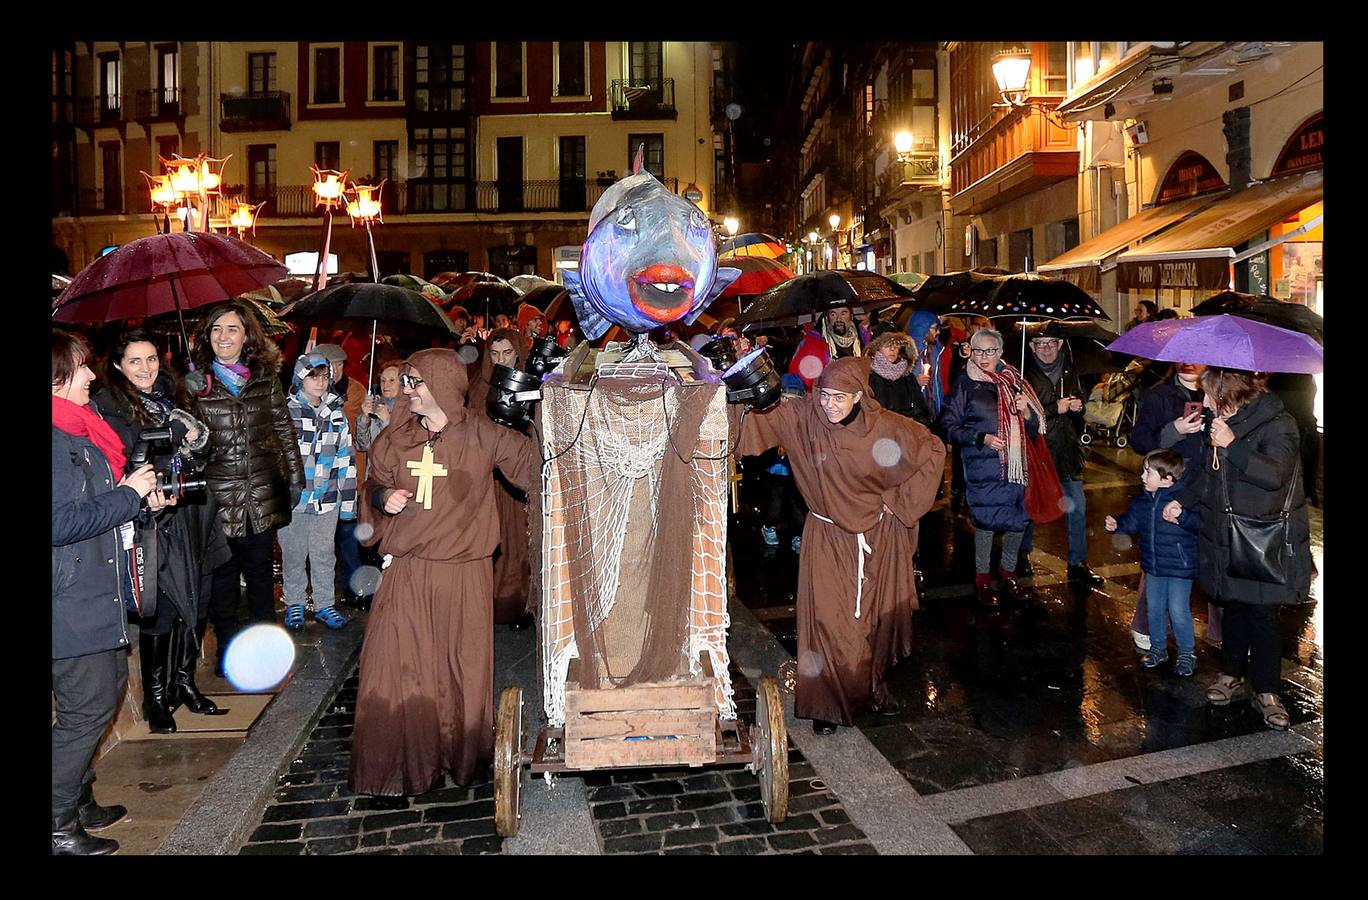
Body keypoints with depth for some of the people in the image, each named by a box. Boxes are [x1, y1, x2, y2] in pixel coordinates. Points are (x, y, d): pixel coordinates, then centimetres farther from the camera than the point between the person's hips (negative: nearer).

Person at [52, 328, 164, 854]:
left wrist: (144, 497, 8)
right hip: (71, 606, -11)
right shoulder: (57, 441, -20)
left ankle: (79, 802, 33)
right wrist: (127, 494, -19)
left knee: (107, 690, 19)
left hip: (97, 595, 11)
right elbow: (60, 522, -27)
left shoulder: (78, 431, 13)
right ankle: (58, 827, 13)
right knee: (85, 709, -2)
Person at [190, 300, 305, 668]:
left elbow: (284, 428, 8)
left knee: (260, 568, 13)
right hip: (218, 494, -1)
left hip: (263, 492, 2)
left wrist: (295, 476, 7)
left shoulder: (266, 377, 4)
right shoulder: (195, 380, -1)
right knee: (223, 572, 8)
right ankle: (227, 647, 24)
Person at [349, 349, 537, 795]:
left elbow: (535, 458, 1)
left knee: (463, 665, 7)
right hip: (407, 573, 3)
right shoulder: (395, 439, 7)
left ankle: (463, 755, 27)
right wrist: (384, 499, -3)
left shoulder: (482, 436, -4)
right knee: (398, 665, 2)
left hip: (464, 573, -2)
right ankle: (400, 761, 18)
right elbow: (373, 484, 18)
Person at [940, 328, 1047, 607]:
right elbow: (949, 426, -3)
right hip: (983, 466, -4)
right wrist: (982, 438, -14)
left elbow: (1034, 428, 13)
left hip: (1016, 464, 4)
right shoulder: (965, 385, 0)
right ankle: (982, 577, 18)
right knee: (986, 519, -1)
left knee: (1019, 518, 6)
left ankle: (1008, 569, 30)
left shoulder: (1013, 381, 11)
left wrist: (1026, 410, -9)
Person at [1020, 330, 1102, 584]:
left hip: (1067, 449, 4)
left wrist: (1077, 406, 0)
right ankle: (1023, 554, 30)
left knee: (1077, 507, 3)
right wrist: (1056, 409, -15)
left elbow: (1080, 400, 23)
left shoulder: (1069, 371, 8)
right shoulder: (1026, 374, -9)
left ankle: (1078, 563, 14)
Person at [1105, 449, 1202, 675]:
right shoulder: (1144, 498, 2)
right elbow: (1132, 521, 14)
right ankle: (1158, 648, 34)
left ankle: (1187, 653, 19)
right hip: (1153, 565, 7)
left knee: (1178, 611, -1)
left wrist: (1181, 516, -42)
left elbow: (1200, 523, -28)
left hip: (1180, 566, -7)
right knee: (1154, 608, 16)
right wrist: (1116, 524, -3)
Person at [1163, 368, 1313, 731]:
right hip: (1226, 537, 6)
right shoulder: (1223, 423, 7)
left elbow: (1275, 474, -28)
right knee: (1232, 606, 15)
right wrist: (1182, 500, 9)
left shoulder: (1277, 425, -14)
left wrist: (1232, 445, -29)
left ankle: (1266, 691, 13)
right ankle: (1232, 674, 30)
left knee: (1262, 613, -1)